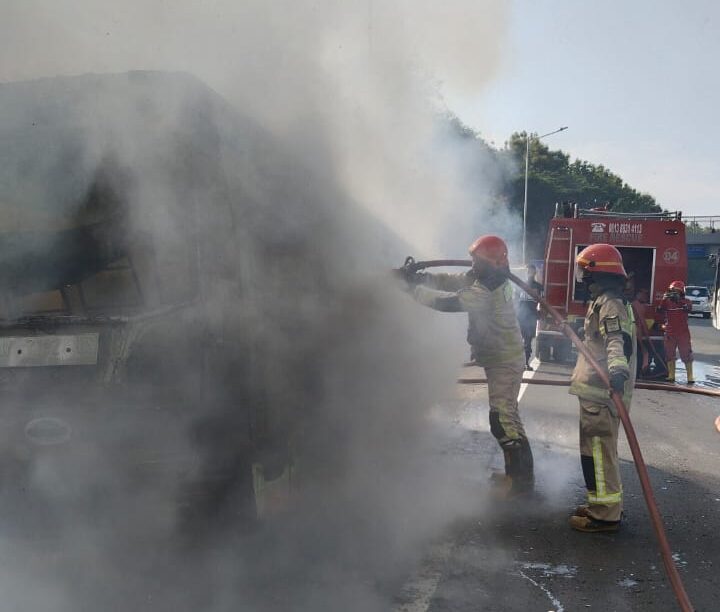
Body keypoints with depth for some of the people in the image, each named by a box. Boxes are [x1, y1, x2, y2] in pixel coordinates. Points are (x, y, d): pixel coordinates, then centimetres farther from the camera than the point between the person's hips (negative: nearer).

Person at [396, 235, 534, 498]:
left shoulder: (488, 289, -25)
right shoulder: (487, 280, 6)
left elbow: (452, 302, -32)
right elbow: (450, 281, 2)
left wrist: (416, 290, -24)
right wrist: (418, 276, -10)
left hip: (504, 361, -11)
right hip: (499, 358, 11)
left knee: (503, 419, -11)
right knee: (503, 417, 16)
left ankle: (522, 479, -3)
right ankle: (515, 472, 27)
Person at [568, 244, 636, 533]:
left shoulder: (609, 303, -15)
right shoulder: (604, 301, 18)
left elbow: (618, 341, -33)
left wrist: (618, 369, -50)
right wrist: (580, 374, 45)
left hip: (601, 393, -11)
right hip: (597, 390, 11)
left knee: (598, 451, -6)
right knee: (598, 449, 18)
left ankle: (605, 515, 1)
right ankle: (604, 505, 28)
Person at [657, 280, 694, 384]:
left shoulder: (686, 302, 1)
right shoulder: (667, 301, 5)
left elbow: (688, 309, -20)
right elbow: (659, 310, -8)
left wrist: (679, 300, -32)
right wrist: (664, 298, -22)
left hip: (683, 333, -2)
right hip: (670, 333, 3)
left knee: (686, 355, -3)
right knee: (669, 355, 7)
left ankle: (690, 377, 1)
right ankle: (671, 376, 15)